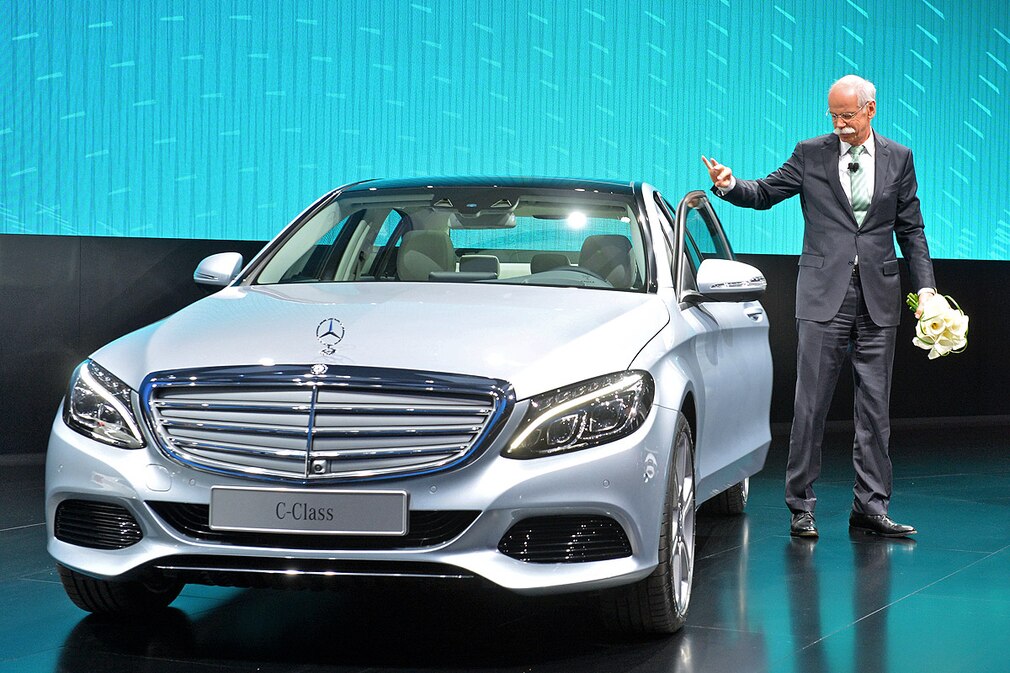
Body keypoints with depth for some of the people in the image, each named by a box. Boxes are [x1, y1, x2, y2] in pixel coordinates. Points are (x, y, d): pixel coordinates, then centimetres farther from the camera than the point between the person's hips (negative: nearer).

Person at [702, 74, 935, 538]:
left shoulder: (898, 158, 9)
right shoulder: (811, 154, 5)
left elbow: (911, 229, 10)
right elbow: (765, 193, 6)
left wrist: (925, 287, 2)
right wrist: (729, 185, -15)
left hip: (878, 296, 2)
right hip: (825, 295, -2)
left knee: (875, 406, 4)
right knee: (811, 405, -2)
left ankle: (870, 507, 10)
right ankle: (800, 507, 5)